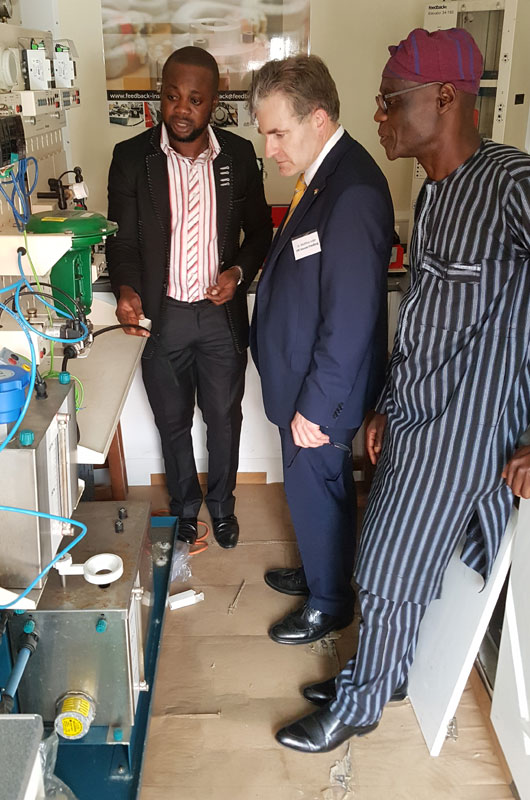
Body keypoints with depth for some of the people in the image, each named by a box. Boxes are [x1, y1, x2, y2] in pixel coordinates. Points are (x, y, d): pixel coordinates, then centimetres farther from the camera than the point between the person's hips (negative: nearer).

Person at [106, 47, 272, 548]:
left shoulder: (238, 155, -2)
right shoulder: (131, 158, -7)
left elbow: (259, 230, 6)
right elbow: (122, 239, -5)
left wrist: (239, 272, -13)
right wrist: (126, 291, -25)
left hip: (222, 314, 1)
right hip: (161, 317, -1)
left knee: (224, 418, 14)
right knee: (173, 422, 15)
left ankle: (221, 504, 39)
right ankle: (185, 508, 38)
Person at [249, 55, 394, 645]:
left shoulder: (353, 192, -26)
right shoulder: (323, 173, 5)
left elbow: (351, 318, -27)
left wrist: (315, 406, -19)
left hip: (321, 392, -9)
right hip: (303, 378, 9)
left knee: (315, 491, 9)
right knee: (315, 487, 24)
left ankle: (329, 603, 32)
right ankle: (319, 573, 46)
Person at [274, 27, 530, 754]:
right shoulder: (433, 195, 9)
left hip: (459, 433, -7)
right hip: (416, 419, 8)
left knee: (390, 577, 6)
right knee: (404, 569, 20)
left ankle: (358, 707, 29)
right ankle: (381, 671, 43)